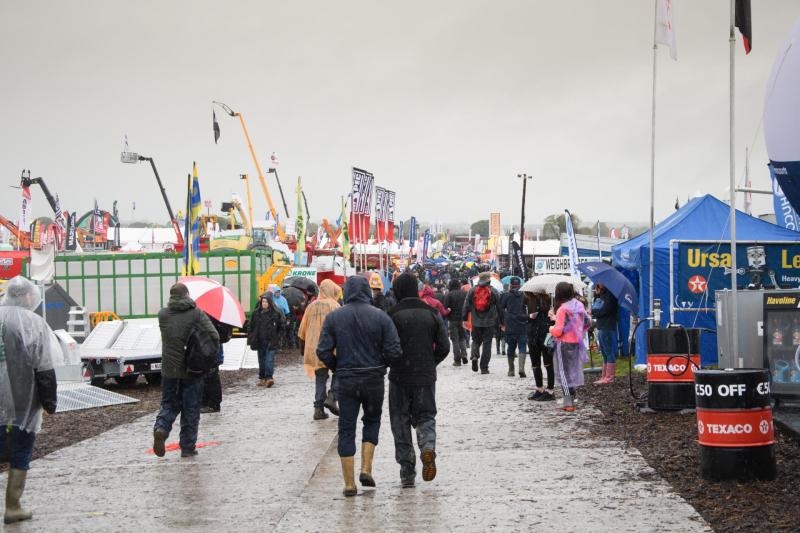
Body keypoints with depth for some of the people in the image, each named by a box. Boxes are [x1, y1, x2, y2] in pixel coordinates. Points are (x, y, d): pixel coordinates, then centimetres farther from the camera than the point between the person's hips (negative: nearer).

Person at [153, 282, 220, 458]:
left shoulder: (162, 314, -1)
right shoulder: (197, 314, -8)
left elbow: (166, 337, 8)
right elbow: (214, 336, -12)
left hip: (169, 369, 2)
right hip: (192, 370, -2)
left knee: (169, 404, 17)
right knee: (191, 409, 9)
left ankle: (161, 428, -11)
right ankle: (187, 447, 12)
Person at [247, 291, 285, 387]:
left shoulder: (277, 312, -3)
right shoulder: (256, 313, 6)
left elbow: (282, 326, 3)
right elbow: (251, 327, 12)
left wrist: (277, 338, -3)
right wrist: (251, 339, 5)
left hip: (272, 341, -4)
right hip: (260, 341, 4)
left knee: (270, 359, -14)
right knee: (261, 360, 9)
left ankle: (269, 377, -18)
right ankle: (262, 378, 16)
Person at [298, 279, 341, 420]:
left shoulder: (312, 307, 9)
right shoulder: (334, 306, -6)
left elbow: (302, 330, 13)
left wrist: (303, 348, 21)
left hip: (314, 349, 5)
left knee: (320, 377, 11)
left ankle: (319, 408, 5)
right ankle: (331, 397, -6)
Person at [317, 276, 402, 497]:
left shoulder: (333, 317, -3)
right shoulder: (380, 317, -5)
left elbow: (323, 351, -6)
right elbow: (394, 352, -8)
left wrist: (337, 368, 11)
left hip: (345, 380, 0)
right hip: (374, 379, 0)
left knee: (346, 429, 6)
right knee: (372, 421, 21)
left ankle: (349, 483, 4)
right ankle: (366, 469, 7)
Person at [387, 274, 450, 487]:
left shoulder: (393, 315, -9)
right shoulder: (431, 314, 2)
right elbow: (444, 347, 1)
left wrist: (390, 364, 9)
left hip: (400, 377, -2)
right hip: (426, 377, 2)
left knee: (401, 422, 7)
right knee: (425, 416, 15)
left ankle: (407, 473, 6)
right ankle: (428, 446, -17)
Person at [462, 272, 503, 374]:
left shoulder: (472, 290, 2)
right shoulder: (493, 291, -1)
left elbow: (466, 306, 2)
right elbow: (499, 308, 3)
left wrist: (464, 319, 10)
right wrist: (501, 322, 10)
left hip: (476, 322, 1)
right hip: (489, 323, -1)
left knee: (476, 340, 18)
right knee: (487, 343, 4)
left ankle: (474, 355, -12)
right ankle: (484, 367, 2)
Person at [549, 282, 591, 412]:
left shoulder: (562, 309, -17)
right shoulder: (579, 305, 4)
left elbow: (558, 331, -20)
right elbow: (587, 322, 15)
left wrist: (551, 329, 1)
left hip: (565, 344, -7)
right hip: (577, 343, 7)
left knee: (564, 373, 0)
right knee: (574, 371, 15)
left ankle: (568, 402, -3)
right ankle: (572, 400, 21)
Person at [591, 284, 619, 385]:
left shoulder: (610, 294, -10)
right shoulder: (601, 294, 18)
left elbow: (604, 310, -18)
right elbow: (594, 307, 14)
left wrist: (593, 312, -2)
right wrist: (596, 294, 3)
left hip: (608, 328, -10)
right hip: (601, 327, 10)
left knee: (610, 353, -6)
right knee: (605, 354, 12)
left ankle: (609, 377, -6)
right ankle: (603, 377, 15)